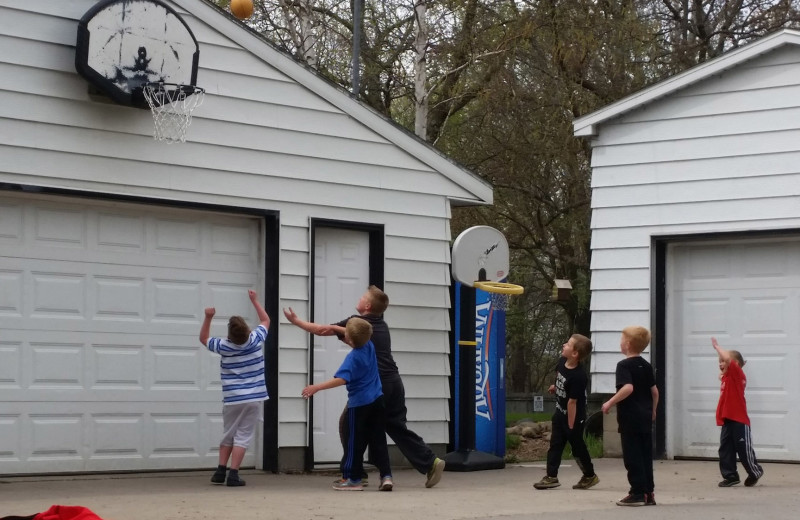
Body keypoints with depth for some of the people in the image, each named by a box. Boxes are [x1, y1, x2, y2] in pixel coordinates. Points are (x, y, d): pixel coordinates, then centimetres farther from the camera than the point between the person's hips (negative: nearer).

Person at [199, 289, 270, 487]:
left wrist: (208, 318, 3)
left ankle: (221, 471, 10)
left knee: (228, 435, 16)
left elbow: (204, 338, 14)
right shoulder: (255, 340, -6)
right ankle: (233, 474, -9)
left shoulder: (224, 346, -6)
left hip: (232, 399, 1)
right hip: (253, 398, -1)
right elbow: (265, 320, 13)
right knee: (242, 436, -1)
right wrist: (254, 300, 21)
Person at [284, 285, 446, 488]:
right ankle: (431, 462, 3)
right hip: (393, 382, 7)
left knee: (348, 426, 6)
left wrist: (295, 320, 18)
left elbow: (321, 331, 6)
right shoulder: (381, 325, 17)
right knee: (397, 427, 13)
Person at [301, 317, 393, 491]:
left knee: (355, 442, 3)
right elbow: (359, 333, 24)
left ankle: (352, 478, 9)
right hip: (377, 401, 6)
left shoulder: (353, 357, -18)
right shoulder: (369, 346, 1)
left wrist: (316, 387, -33)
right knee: (378, 440, 6)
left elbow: (341, 379, -31)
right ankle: (386, 475, -2)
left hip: (359, 404, -6)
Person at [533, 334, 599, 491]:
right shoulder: (562, 362, -8)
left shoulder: (578, 377, -31)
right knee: (555, 444, 8)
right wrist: (555, 387, 26)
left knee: (578, 447, 7)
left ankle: (589, 476, 26)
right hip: (560, 413, 8)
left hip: (574, 417, -8)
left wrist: (571, 426, -24)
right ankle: (551, 477, 12)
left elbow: (572, 402, -27)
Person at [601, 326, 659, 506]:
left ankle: (638, 493, -4)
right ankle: (649, 493, 11)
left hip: (630, 418, -7)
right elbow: (654, 391, 15)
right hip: (645, 417, 7)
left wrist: (610, 403, -20)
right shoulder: (646, 366, 11)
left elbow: (628, 388, -27)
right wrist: (653, 410, 28)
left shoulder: (624, 365, -12)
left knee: (632, 456, -3)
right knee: (645, 455, 10)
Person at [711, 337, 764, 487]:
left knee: (744, 449, 1)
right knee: (725, 449, 5)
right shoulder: (727, 377, 12)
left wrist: (716, 346, -14)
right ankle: (730, 476, 12)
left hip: (739, 420, -8)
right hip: (727, 420, 8)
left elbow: (728, 358, -24)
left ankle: (755, 471, 20)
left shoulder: (737, 374, -11)